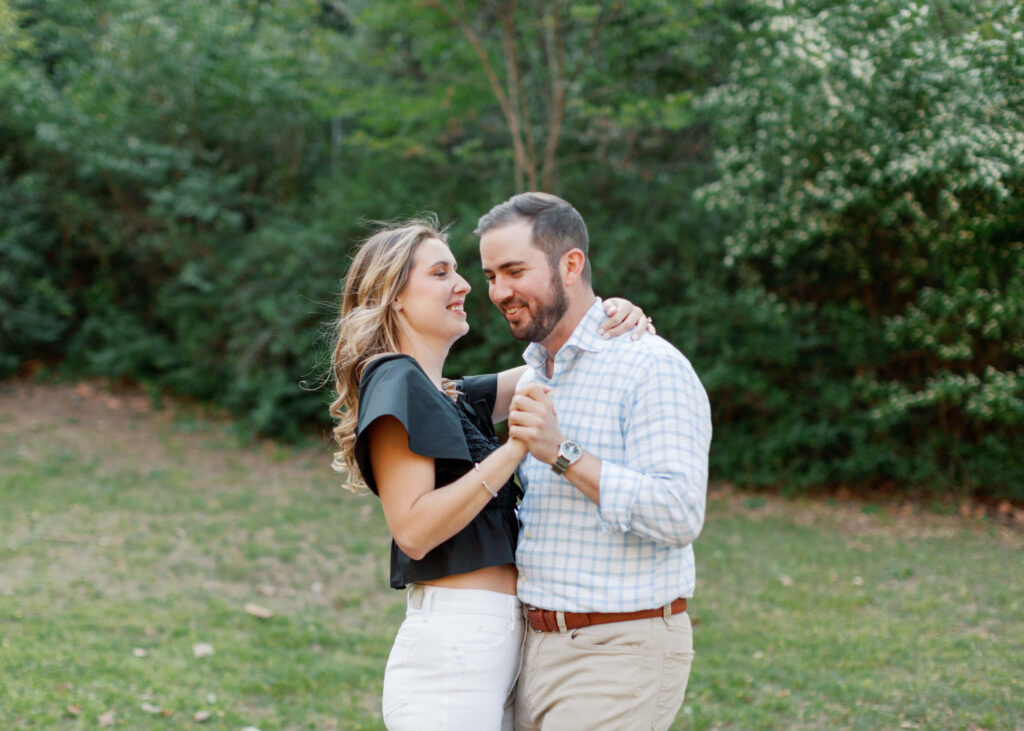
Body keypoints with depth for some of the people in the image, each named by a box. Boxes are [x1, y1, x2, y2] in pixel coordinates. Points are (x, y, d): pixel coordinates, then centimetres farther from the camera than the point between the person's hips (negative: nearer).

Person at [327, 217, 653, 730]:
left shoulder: (453, 396, 17)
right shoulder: (396, 383, -9)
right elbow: (413, 529, -18)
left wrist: (611, 315, 3)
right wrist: (518, 446, -21)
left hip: (497, 643, 9)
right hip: (452, 646, -9)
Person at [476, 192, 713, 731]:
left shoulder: (651, 368, -13)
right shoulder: (536, 373, 15)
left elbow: (679, 515, -24)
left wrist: (562, 453, -25)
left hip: (618, 654, -8)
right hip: (537, 645, 8)